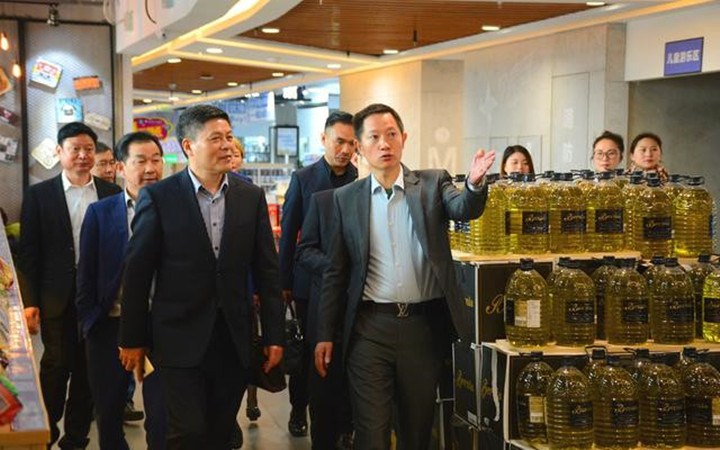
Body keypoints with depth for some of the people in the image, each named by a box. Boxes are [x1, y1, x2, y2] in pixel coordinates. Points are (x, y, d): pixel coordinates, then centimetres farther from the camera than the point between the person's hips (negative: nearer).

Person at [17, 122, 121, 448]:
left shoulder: (112, 193, 4)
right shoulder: (38, 194, 1)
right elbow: (28, 253, 0)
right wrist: (29, 302, -6)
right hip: (57, 297, -1)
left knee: (87, 369, 9)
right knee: (56, 364, 1)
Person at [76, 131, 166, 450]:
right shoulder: (99, 212, 1)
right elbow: (86, 273, 4)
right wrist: (88, 322, 0)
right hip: (110, 327, 2)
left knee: (162, 416, 3)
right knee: (108, 413, 15)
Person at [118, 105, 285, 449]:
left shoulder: (251, 197, 4)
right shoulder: (158, 197, -5)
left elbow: (267, 270, 6)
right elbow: (137, 272, -2)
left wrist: (275, 335, 4)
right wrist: (132, 340, -1)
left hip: (235, 339, 3)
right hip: (180, 340, -3)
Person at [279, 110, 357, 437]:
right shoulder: (303, 179, -1)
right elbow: (288, 234, 1)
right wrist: (284, 282, 0)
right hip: (310, 281, 0)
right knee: (308, 348, 11)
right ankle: (299, 409, 29)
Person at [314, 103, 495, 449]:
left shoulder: (433, 184, 3)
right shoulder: (346, 198, 4)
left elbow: (464, 209, -17)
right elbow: (336, 271, 7)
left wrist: (475, 183, -40)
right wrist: (326, 334, 5)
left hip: (424, 325, 1)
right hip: (369, 328, 0)